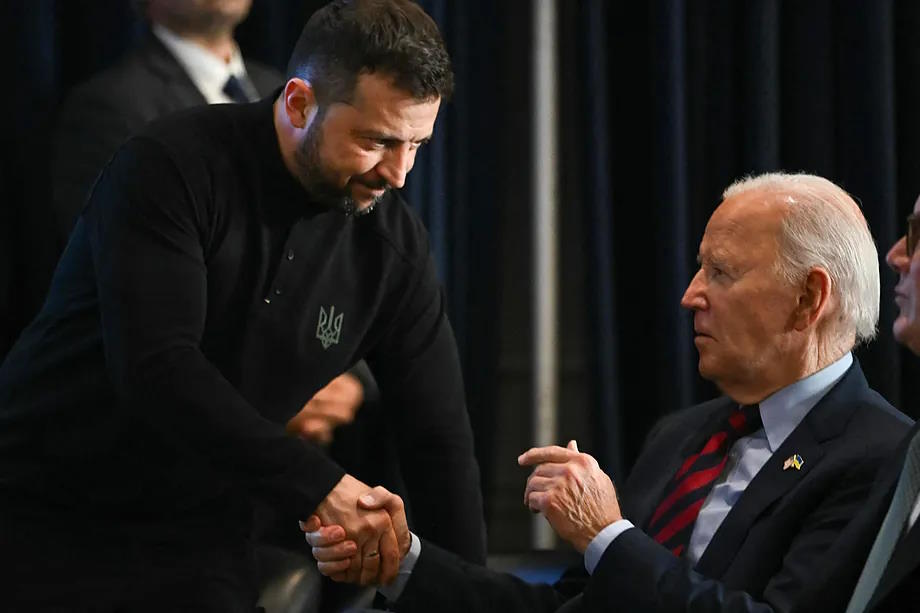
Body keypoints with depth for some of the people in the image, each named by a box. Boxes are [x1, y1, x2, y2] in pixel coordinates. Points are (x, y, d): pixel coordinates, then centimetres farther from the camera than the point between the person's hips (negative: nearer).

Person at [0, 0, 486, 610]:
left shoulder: (394, 243, -6)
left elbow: (440, 444, -2)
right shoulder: (171, 170, -19)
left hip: (197, 537, 4)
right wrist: (317, 484, -34)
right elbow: (155, 366, -30)